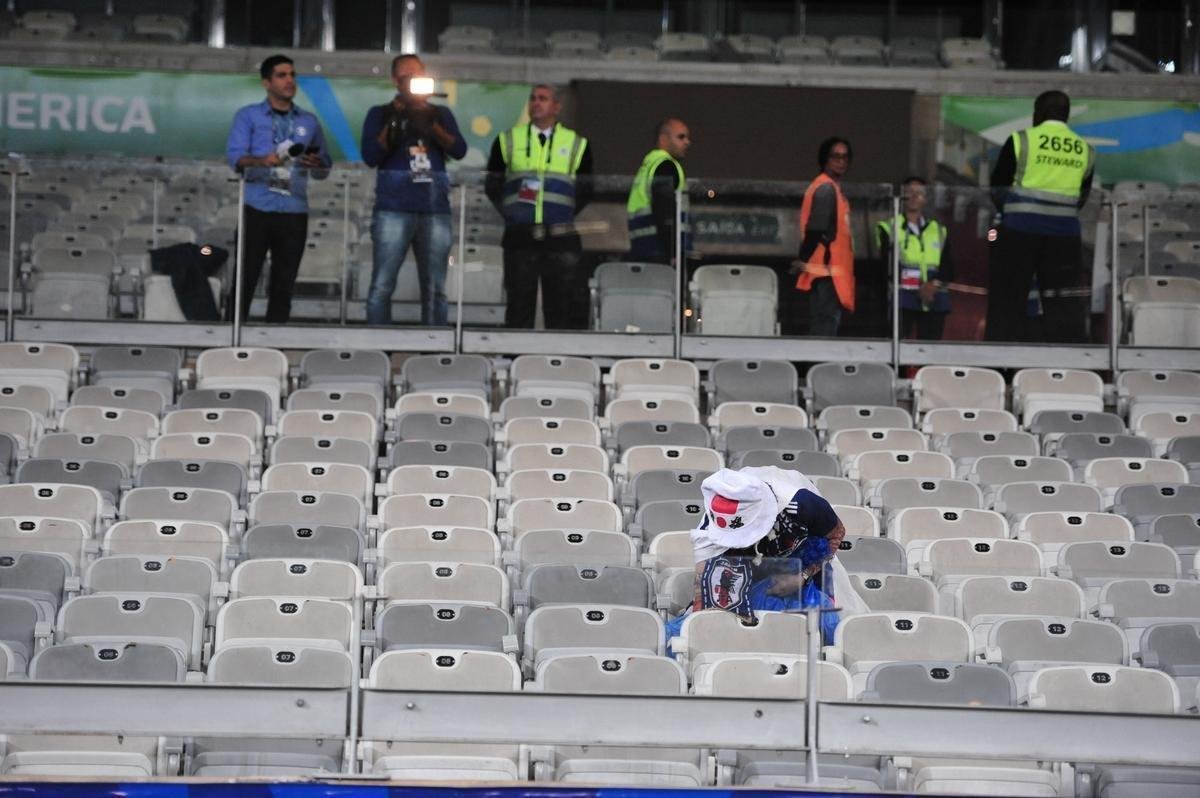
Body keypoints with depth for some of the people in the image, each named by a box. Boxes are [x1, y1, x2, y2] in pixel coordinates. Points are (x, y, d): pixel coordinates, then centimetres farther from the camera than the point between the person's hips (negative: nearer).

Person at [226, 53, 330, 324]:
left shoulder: (308, 121, 16)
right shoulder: (248, 116, 7)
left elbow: (324, 169, 15)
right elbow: (235, 156, -6)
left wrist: (316, 164, -9)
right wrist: (262, 161, -25)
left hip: (294, 212, 3)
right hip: (257, 209, -3)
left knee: (284, 282, 3)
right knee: (245, 278, -6)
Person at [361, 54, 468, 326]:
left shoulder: (440, 114, 17)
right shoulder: (381, 114, 11)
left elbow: (459, 150, 2)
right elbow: (370, 157, -2)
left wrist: (431, 125, -11)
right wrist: (393, 123, -10)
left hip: (435, 211, 2)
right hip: (393, 210, -2)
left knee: (435, 289, 1)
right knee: (382, 286, -8)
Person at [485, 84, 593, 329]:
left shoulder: (577, 145, 10)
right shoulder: (508, 141, 10)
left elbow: (585, 190, 13)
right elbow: (492, 186, 12)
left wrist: (567, 215, 2)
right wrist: (510, 212, 1)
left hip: (561, 239, 0)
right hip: (519, 238, 0)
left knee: (561, 306, -1)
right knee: (519, 303, 0)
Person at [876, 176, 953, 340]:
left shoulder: (939, 231, 17)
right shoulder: (889, 228, 8)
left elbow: (948, 267, 11)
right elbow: (889, 265, -2)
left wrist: (935, 283, -11)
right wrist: (918, 289, -13)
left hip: (934, 301, 3)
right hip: (903, 300, -3)